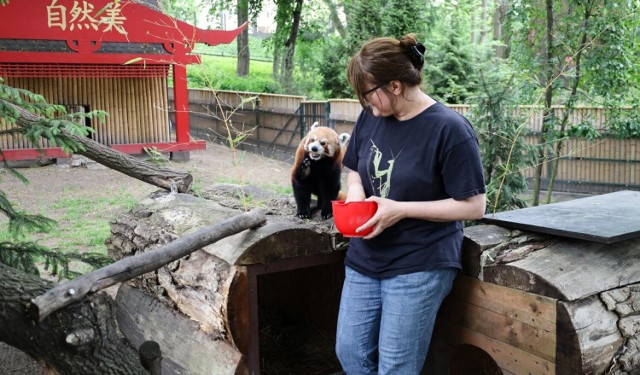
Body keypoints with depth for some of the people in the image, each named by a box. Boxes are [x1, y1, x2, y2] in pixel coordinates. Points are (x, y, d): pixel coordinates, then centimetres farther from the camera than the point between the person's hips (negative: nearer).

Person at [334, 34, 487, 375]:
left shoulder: (450, 129, -18)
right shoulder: (370, 116, 2)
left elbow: (473, 206, -16)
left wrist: (400, 210, -22)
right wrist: (356, 197, -7)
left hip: (419, 268, -6)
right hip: (364, 260, 7)